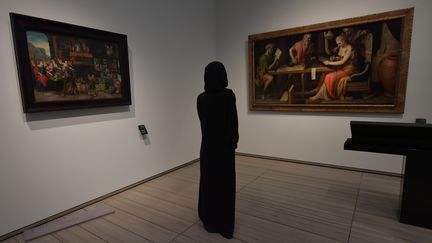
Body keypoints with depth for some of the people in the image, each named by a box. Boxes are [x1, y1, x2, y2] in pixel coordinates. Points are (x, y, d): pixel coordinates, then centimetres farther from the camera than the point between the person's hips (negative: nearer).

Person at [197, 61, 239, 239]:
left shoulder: (201, 98, -2)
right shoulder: (229, 95, -14)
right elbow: (234, 121, -12)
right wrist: (234, 141, 2)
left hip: (207, 145, 3)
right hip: (225, 145, -3)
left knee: (208, 181, 15)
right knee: (226, 183, 8)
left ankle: (209, 221, 30)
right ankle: (225, 225, 19)